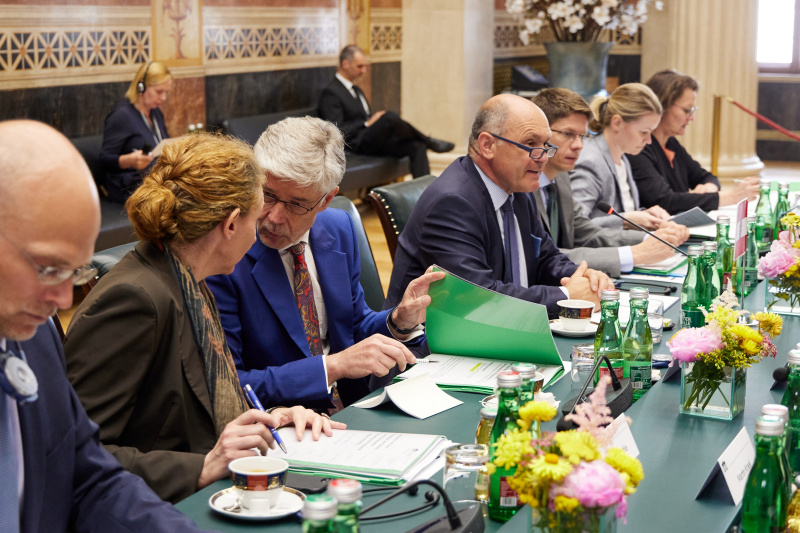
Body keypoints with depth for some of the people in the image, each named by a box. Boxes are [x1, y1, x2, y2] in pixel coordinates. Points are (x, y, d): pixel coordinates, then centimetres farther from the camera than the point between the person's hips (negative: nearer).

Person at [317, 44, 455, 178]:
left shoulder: (356, 90, 25)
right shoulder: (331, 93, -6)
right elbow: (337, 131, -15)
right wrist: (367, 123, -16)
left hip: (376, 141, 9)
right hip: (360, 143, -9)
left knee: (417, 145, -16)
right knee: (390, 116, -32)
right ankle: (429, 142, -9)